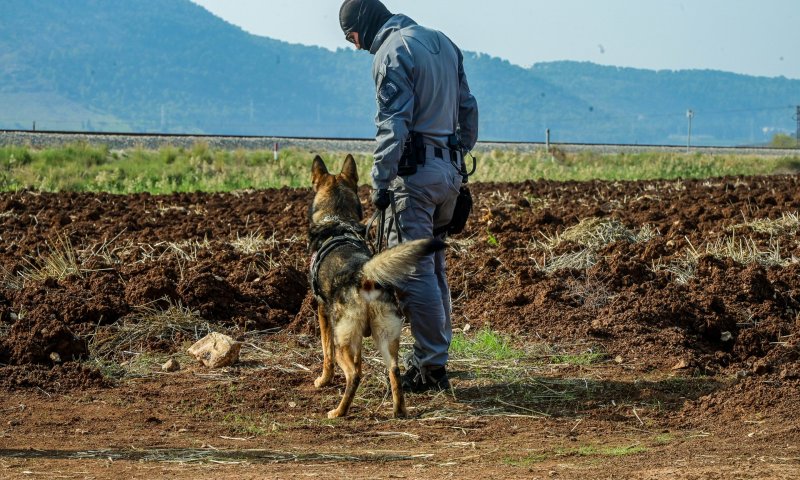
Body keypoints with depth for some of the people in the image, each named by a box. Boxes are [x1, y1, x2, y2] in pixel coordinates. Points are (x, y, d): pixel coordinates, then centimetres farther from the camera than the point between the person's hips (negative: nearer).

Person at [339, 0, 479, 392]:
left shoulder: (392, 53, -11)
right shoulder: (443, 43, 16)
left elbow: (393, 125, -18)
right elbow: (468, 109, 19)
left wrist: (380, 182, -17)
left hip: (415, 171, -9)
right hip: (450, 169, 9)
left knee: (414, 271, -7)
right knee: (433, 265, 17)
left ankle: (431, 367, -8)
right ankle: (432, 354, 21)